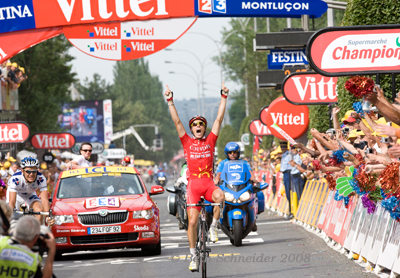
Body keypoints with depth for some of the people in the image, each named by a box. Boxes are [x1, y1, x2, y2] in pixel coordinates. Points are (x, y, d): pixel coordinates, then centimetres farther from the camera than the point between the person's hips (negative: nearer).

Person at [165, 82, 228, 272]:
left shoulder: (210, 141, 8)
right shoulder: (187, 142, 7)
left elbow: (219, 118, 5)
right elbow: (176, 121, 3)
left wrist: (224, 97, 2)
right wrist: (170, 101, -1)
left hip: (208, 183, 0)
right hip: (193, 185, 0)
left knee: (220, 196, -34)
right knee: (192, 221, -6)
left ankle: (213, 227, -11)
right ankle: (193, 255, 7)